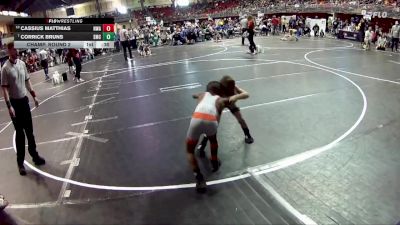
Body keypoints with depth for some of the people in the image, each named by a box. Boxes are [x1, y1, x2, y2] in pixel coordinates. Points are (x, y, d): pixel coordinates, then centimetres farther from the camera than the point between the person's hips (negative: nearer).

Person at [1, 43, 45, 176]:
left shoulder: (22, 64, 3)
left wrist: (33, 95, 10)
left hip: (24, 100, 5)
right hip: (15, 102, -5)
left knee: (29, 131, 13)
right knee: (20, 133, 1)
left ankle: (34, 155, 27)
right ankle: (20, 162, 13)